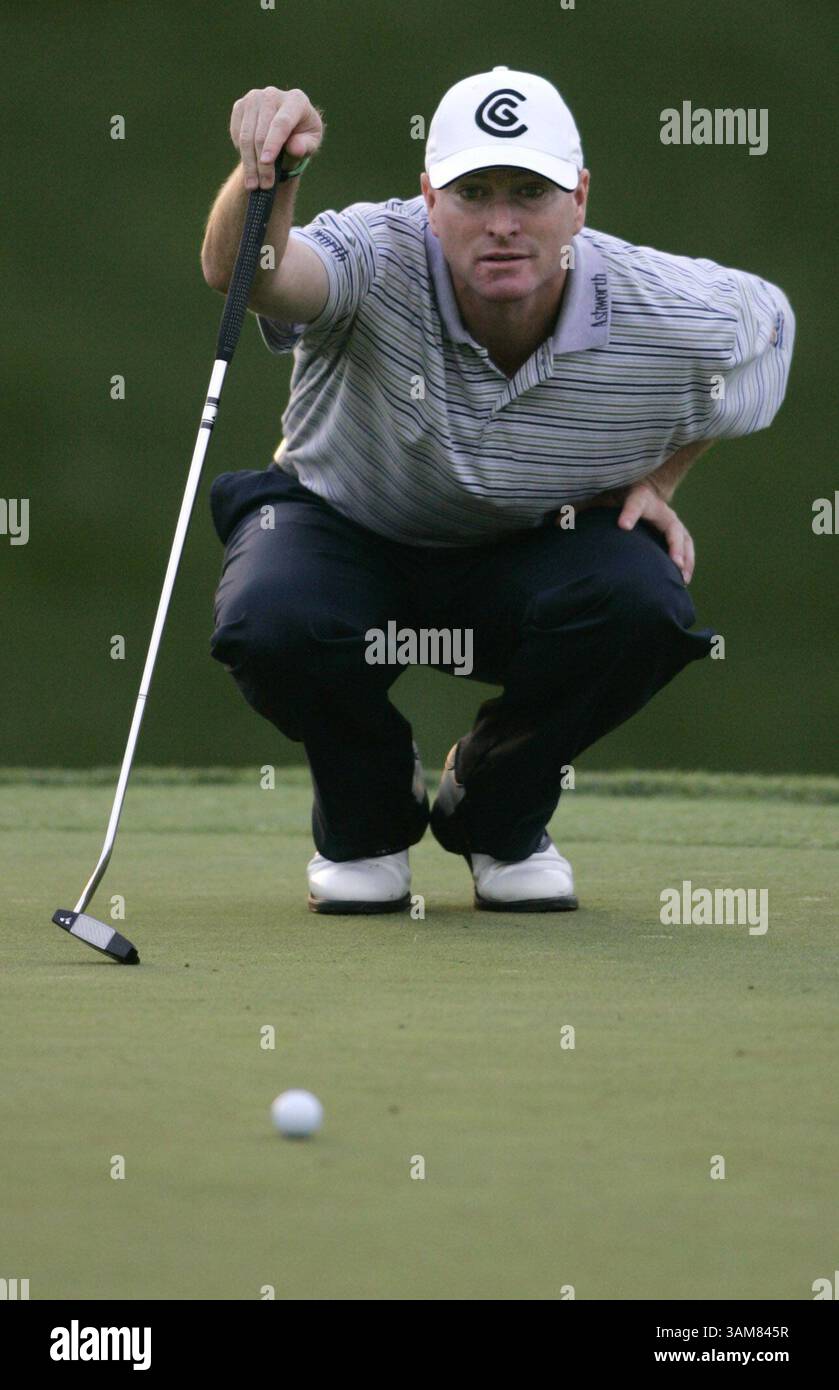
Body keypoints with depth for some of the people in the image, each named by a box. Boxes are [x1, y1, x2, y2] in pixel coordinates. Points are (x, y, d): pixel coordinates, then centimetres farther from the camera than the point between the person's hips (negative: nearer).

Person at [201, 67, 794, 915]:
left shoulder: (672, 322, -21)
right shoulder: (376, 261, -30)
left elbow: (764, 316, 4)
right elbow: (241, 273, -52)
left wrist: (653, 481, -3)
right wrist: (266, 174, -74)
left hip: (528, 559, 2)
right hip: (346, 532, -1)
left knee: (644, 605, -32)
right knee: (271, 622, -36)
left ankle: (497, 814, 1)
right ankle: (367, 818, 2)